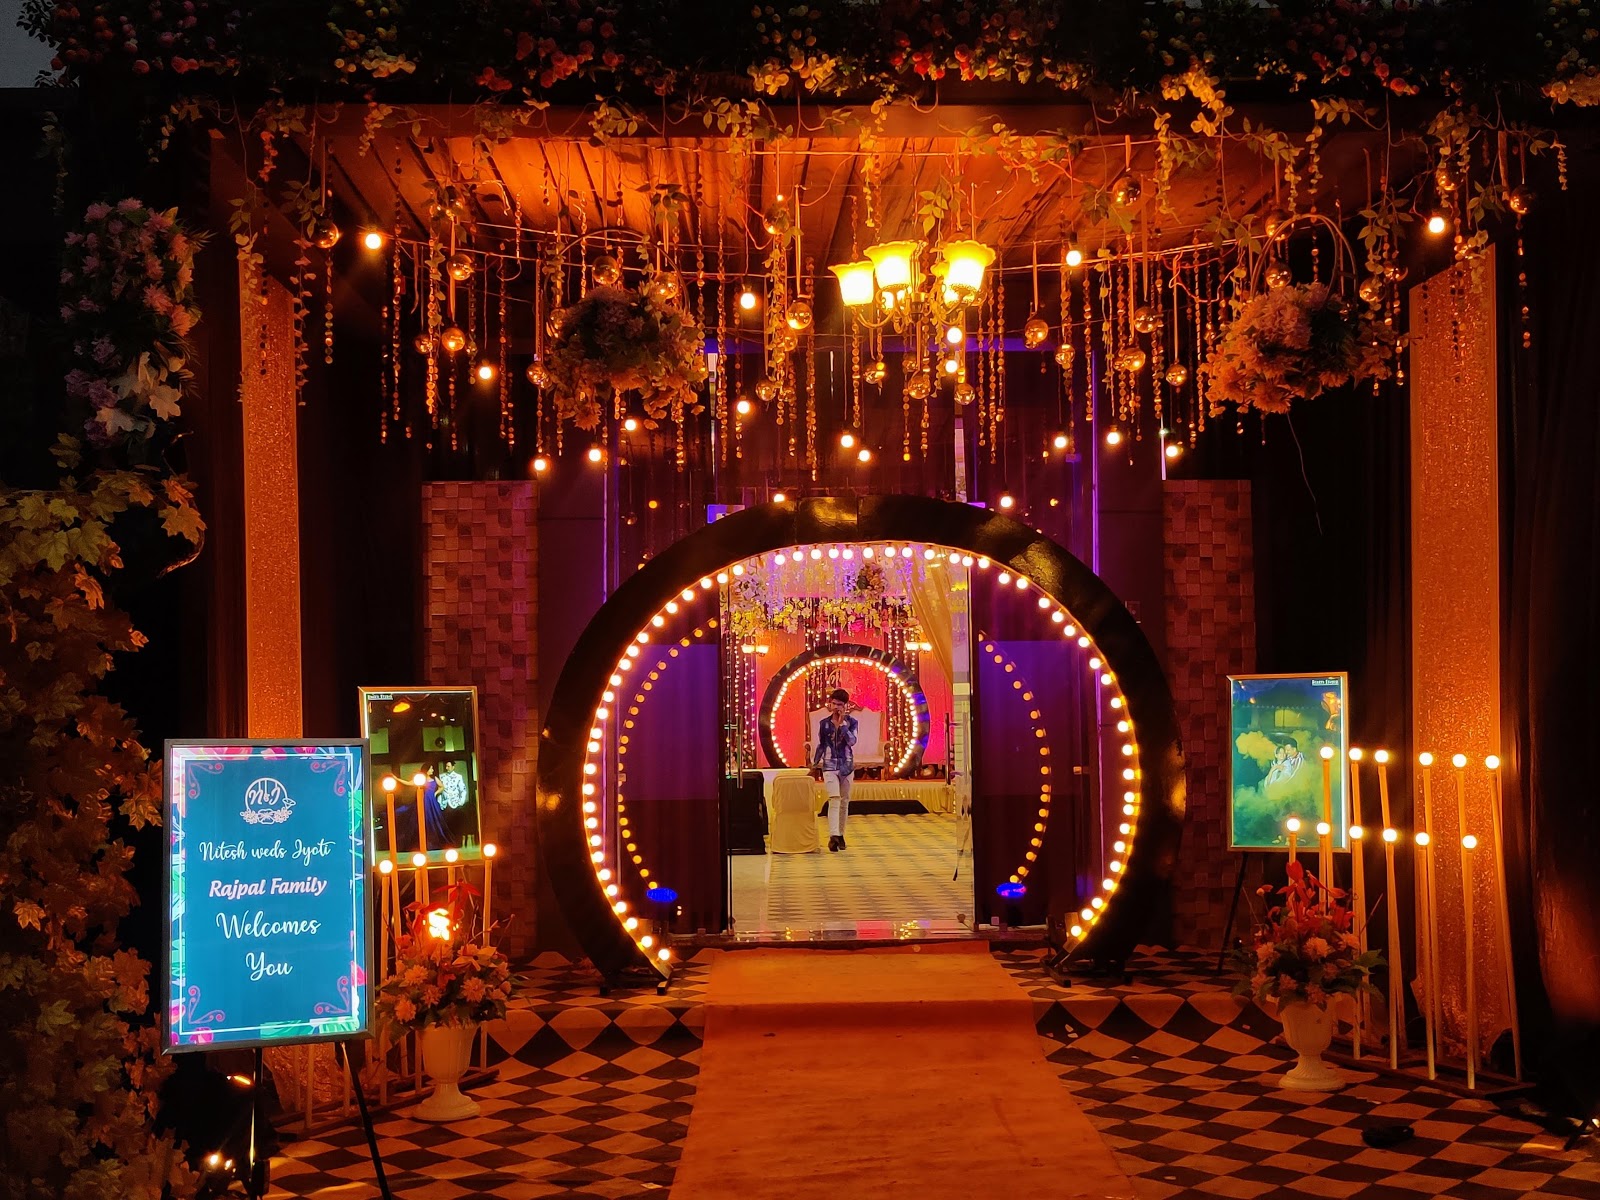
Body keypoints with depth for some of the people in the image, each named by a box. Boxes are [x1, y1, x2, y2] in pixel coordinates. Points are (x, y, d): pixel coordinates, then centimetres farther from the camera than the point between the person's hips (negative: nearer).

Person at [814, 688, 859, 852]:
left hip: (847, 765, 1)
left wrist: (842, 722, -17)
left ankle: (840, 835, 20)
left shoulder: (852, 722, 0)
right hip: (830, 765, -1)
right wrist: (814, 764, 13)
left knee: (844, 801, 8)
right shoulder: (824, 723, 3)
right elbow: (821, 745, 12)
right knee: (834, 800, -16)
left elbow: (852, 741, -16)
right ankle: (833, 836, -27)